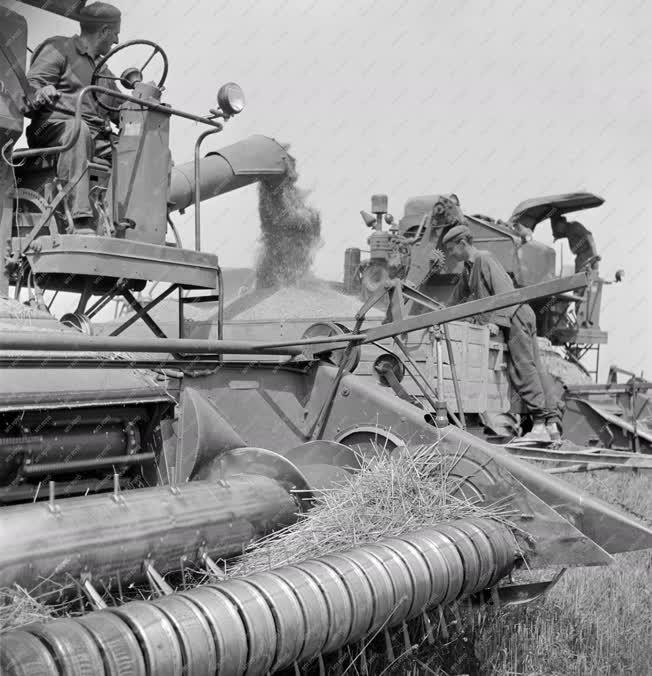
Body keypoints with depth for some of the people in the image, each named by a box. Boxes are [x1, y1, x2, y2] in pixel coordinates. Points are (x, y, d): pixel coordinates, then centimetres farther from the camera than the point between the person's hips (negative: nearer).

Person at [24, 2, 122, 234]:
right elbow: (30, 85, -4)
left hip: (97, 139, 7)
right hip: (54, 126, -6)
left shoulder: (104, 72, 32)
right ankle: (81, 221, -54)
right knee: (78, 129, -43)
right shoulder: (58, 49, 9)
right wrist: (39, 95, -29)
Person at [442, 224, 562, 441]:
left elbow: (504, 291, -17)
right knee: (534, 369, 3)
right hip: (515, 319, 9)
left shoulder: (484, 259, -9)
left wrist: (495, 320, -22)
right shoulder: (468, 268, 20)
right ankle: (552, 423, 2)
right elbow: (456, 298, 30)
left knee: (522, 368, -12)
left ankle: (540, 426, -12)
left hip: (516, 315, -9)